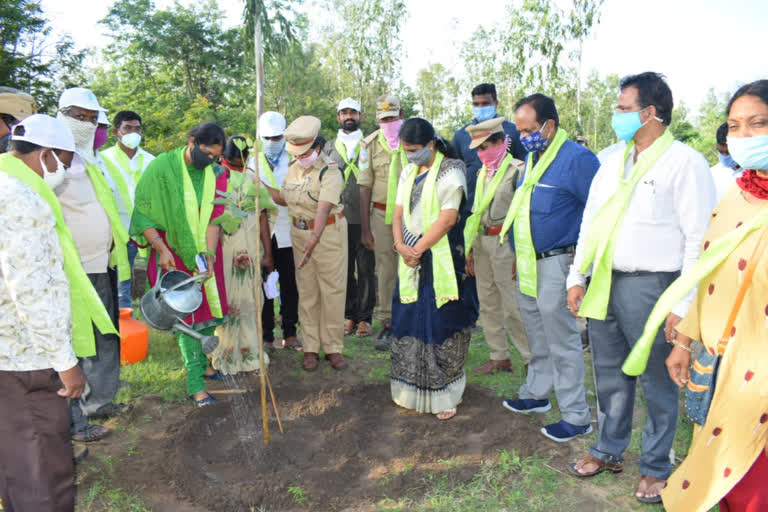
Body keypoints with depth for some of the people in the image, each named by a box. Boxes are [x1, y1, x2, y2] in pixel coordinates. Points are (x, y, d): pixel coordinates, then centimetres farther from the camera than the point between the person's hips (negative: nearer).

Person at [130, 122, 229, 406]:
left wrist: (210, 253, -18)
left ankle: (201, 363, 31)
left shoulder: (216, 174, -2)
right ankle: (195, 382, 1)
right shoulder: (162, 167, -14)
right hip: (173, 252, -4)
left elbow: (214, 216, -7)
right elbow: (142, 212, -12)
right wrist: (161, 249, -19)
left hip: (205, 252, 5)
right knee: (186, 314, -4)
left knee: (208, 309, 11)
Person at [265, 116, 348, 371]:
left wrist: (315, 238, -41)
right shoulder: (294, 168, 6)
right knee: (307, 291, 9)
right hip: (299, 233, 6)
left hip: (328, 233, -6)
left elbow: (323, 208, -29)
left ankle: (333, 347, 13)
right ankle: (311, 347, 18)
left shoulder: (330, 172, -16)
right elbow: (284, 199, 19)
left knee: (332, 290, 1)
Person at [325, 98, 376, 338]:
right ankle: (349, 315, 18)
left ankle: (364, 317, 11)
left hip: (364, 218, -2)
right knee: (344, 268, 6)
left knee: (366, 268, 0)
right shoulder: (329, 147, 14)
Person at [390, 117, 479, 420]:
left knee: (442, 327, -2)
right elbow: (398, 213, 10)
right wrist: (400, 246, -8)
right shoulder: (408, 173, 15)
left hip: (441, 260, -6)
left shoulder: (450, 172, -7)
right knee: (409, 322, 9)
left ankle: (445, 395, 12)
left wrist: (418, 249, -15)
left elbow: (447, 218, -15)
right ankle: (411, 390, 23)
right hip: (411, 259, 7)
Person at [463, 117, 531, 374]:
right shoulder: (483, 172, 15)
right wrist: (470, 249, 15)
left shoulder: (518, 170, -9)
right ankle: (499, 357, 24)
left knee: (513, 307, -5)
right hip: (483, 243, 8)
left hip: (506, 243, -8)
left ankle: (532, 359, 9)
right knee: (488, 304, 12)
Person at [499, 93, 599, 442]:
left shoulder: (577, 159, -14)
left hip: (557, 263, -8)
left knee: (562, 341, -1)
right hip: (528, 265, 8)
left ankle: (576, 417, 11)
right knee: (537, 336, 20)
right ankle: (536, 394, 36)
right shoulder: (531, 158, 13)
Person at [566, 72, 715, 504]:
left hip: (649, 285, -6)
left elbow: (699, 239, -11)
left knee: (657, 380, 8)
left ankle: (656, 467, 27)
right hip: (604, 283, 6)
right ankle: (610, 451, 36)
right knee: (610, 375, 17)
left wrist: (683, 305, -14)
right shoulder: (612, 158, 10)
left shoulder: (685, 163, -9)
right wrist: (577, 277, 9)